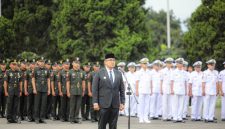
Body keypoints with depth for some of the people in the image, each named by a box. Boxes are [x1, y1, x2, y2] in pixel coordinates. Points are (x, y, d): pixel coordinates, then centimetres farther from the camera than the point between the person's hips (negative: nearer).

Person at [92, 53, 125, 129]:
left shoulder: (118, 74, 11)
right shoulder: (99, 73, 0)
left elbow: (122, 89, 12)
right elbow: (95, 89, -2)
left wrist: (122, 102, 6)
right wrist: (95, 102, -8)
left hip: (115, 104, 3)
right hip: (104, 104, -3)